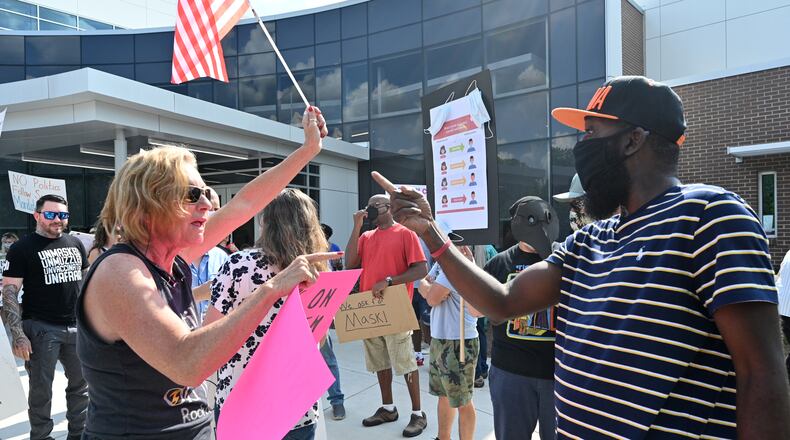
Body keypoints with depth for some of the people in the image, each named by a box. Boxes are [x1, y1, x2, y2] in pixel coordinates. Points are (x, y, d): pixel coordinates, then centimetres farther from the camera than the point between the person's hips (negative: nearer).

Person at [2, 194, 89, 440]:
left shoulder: (76, 244, 10)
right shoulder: (22, 249, -4)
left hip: (77, 327, 5)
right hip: (41, 329, -5)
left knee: (81, 383, 13)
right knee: (41, 388, 5)